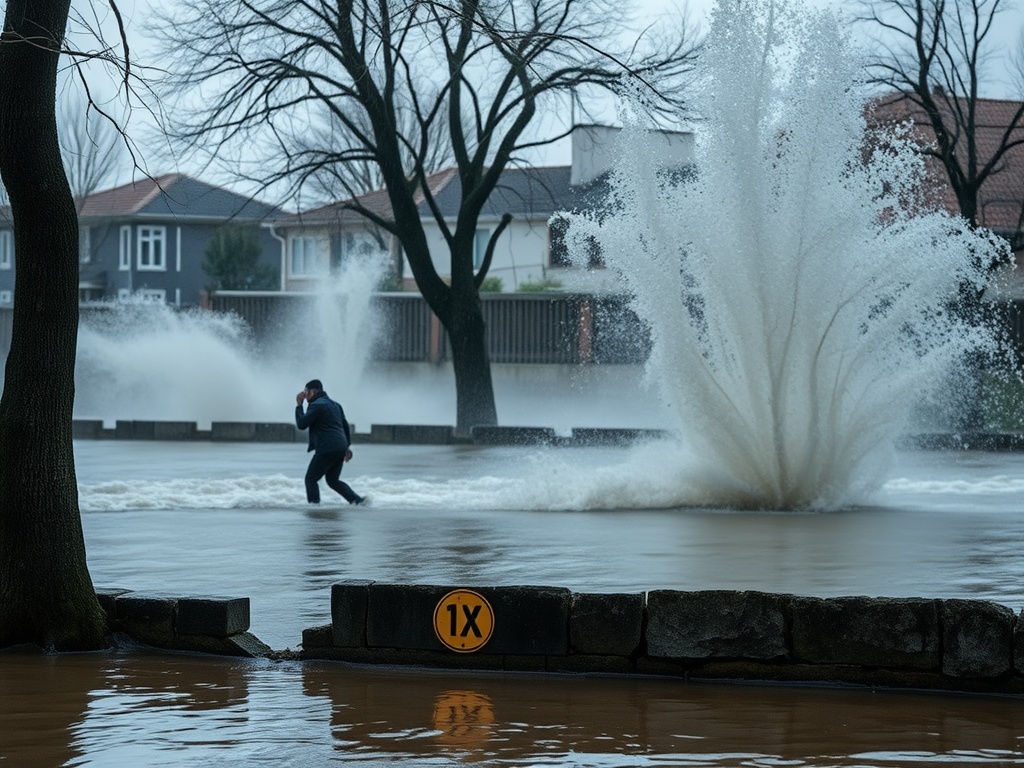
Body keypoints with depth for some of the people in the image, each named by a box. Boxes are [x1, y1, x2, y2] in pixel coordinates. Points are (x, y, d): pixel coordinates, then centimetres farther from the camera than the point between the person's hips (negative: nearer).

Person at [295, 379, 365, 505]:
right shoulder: (334, 404, 21)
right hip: (340, 448, 9)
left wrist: (299, 405, 1)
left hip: (327, 449, -9)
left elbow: (301, 424, -9)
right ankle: (358, 500, 9)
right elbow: (345, 426, 21)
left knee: (311, 479, 1)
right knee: (333, 480, 18)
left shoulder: (316, 405, -8)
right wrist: (347, 446, 21)